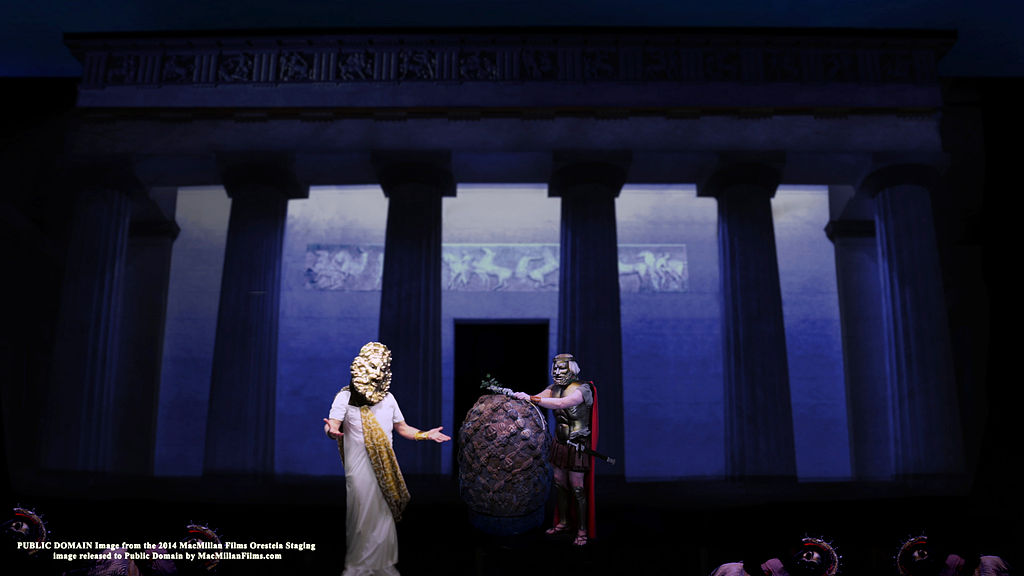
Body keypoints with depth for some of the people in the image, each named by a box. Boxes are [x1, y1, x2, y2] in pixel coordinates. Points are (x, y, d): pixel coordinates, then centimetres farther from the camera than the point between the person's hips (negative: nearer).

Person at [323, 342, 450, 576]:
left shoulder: (388, 398, 12)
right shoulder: (345, 397, -4)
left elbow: (402, 428, 18)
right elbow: (333, 425, -16)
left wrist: (426, 434, 6)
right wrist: (331, 430, -40)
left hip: (386, 468, 5)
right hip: (360, 467, -4)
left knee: (384, 514, 7)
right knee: (362, 515, -2)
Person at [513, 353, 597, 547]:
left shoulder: (582, 389, -17)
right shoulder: (554, 389, 6)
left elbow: (561, 403, -34)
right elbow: (536, 399, -5)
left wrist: (531, 399, -38)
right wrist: (519, 396, -24)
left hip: (578, 446, -7)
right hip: (560, 443, 7)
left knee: (578, 489, -3)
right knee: (559, 484, 13)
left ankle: (582, 530, 7)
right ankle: (562, 523, 27)